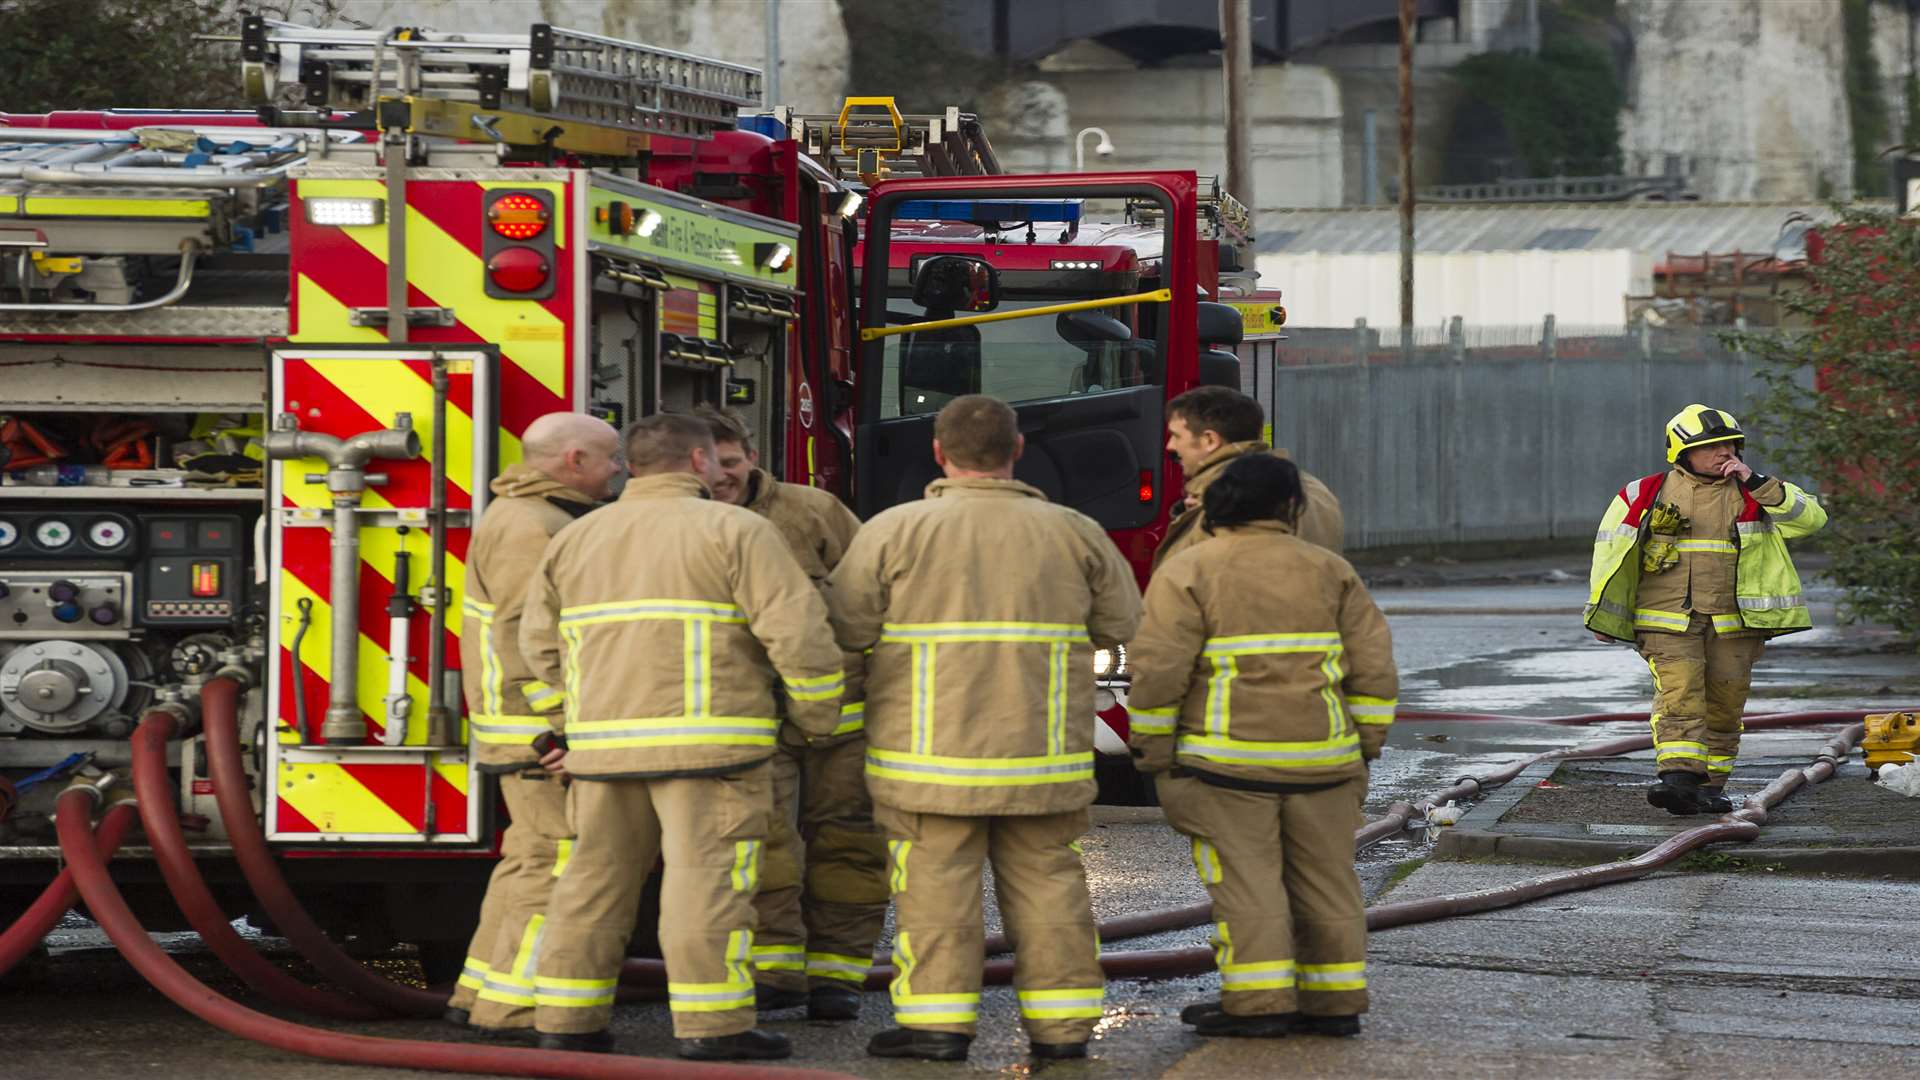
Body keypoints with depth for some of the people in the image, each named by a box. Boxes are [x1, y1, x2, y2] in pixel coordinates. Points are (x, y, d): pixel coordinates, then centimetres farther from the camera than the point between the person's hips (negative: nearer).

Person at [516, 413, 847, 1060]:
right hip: (706, 739, -5)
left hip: (602, 741, 5)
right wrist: (818, 716, 3)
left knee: (596, 877, 10)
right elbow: (797, 632, -9)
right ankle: (712, 1026, -8)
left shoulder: (576, 540, 15)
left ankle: (566, 1021, 10)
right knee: (707, 879, -5)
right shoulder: (733, 532, -2)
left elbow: (541, 645, 15)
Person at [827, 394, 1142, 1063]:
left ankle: (937, 1020, -2)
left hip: (934, 752, -3)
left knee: (936, 882, 2)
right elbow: (1121, 624, 10)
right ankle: (1062, 1020, 10)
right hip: (1043, 752, 3)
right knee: (1045, 880, 9)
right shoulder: (1073, 534, 2)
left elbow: (846, 627, -5)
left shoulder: (896, 531, -6)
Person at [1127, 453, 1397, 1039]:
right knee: (1323, 877, 9)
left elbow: (1158, 671, -10)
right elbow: (1375, 666, 5)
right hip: (1322, 759, 4)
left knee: (1244, 878, -1)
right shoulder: (1329, 571, 7)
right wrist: (1365, 746, 12)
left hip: (1229, 759, -4)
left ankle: (1259, 1000, -6)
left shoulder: (1188, 573, -4)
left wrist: (1150, 749, -2)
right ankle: (1335, 999, 12)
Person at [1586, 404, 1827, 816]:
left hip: (1733, 623, 2)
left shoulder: (1753, 496, 6)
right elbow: (1611, 549, 12)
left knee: (1723, 706, 6)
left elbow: (1811, 518, -6)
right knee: (1679, 697, -17)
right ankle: (1678, 781, -27)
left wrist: (1755, 484, -12)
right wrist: (1603, 613, 13)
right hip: (1668, 621, -2)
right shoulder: (1645, 495, 4)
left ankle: (1710, 787, 19)